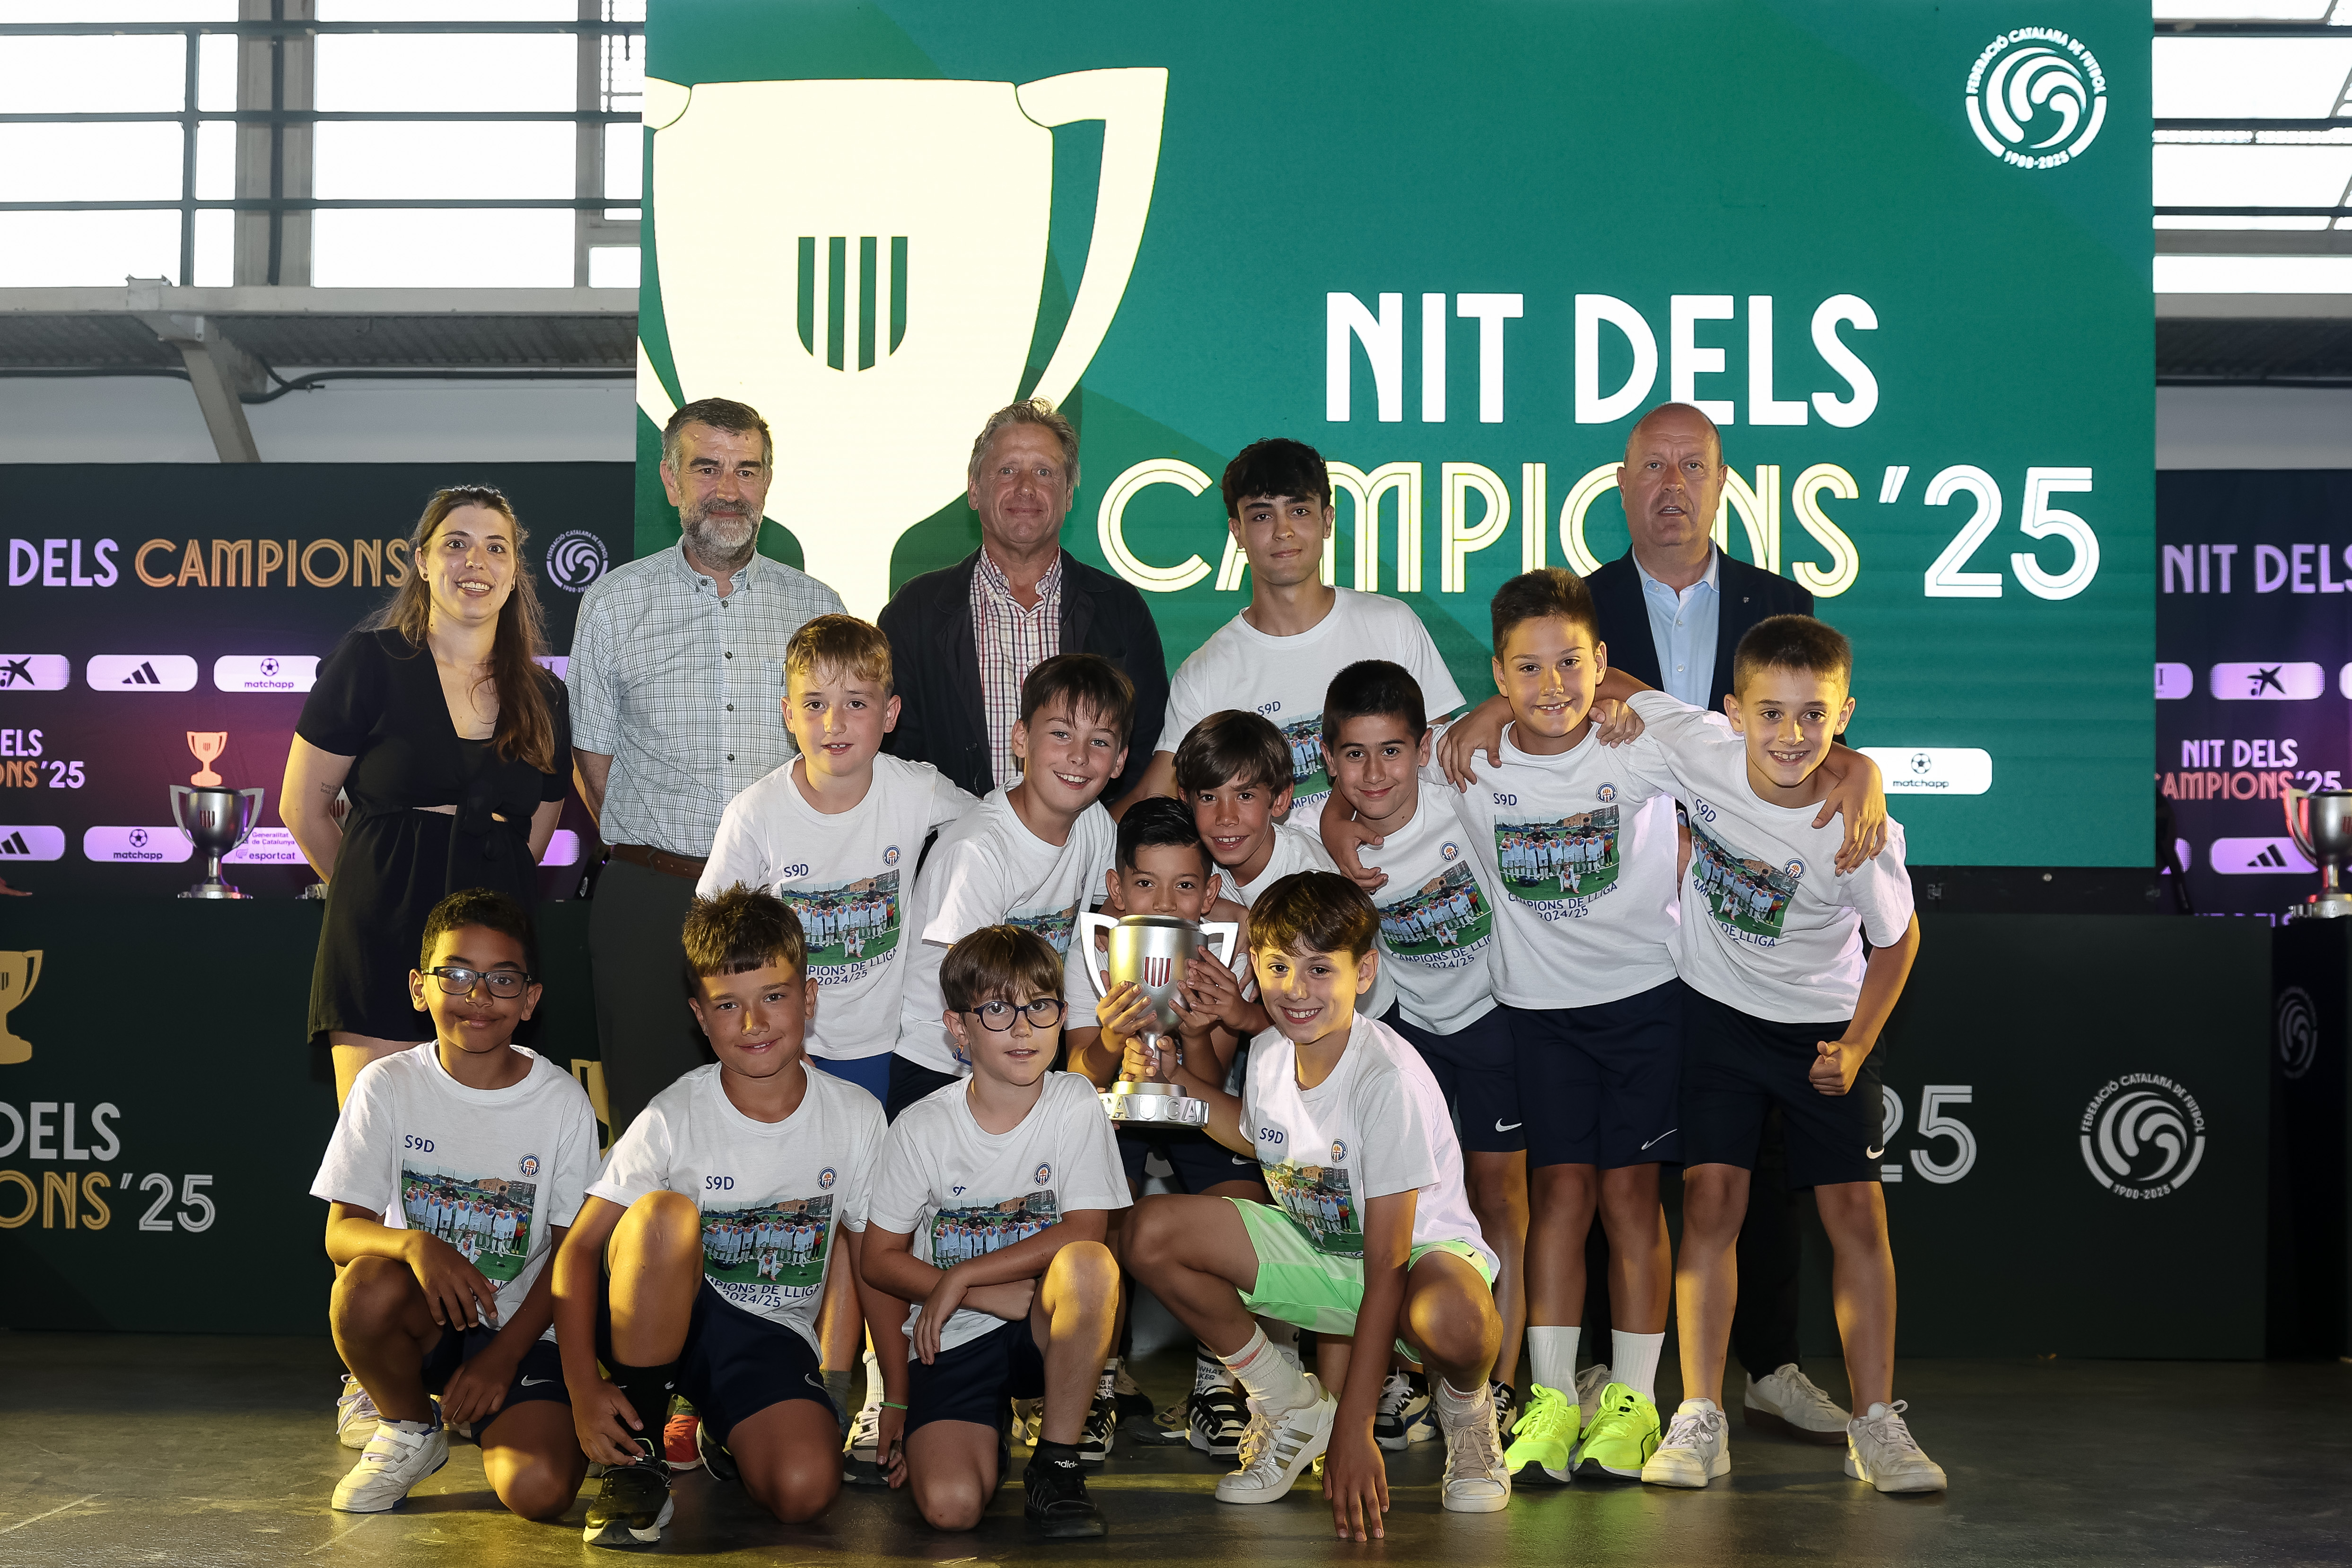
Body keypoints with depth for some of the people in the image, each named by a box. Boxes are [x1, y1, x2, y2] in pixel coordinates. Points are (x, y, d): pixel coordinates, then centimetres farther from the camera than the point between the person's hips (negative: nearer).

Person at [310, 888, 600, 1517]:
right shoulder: (389, 1085, -4)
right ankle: (412, 1429, -3)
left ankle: (484, 1417, 9)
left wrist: (504, 1353, -13)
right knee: (367, 1286, -35)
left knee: (539, 1489, -28)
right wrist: (415, 1244, -31)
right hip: (422, 1316, 2)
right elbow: (341, 1232, -8)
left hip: (521, 1327, -2)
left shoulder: (563, 1102, -4)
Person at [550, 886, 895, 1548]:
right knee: (664, 1213, -34)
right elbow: (580, 1248, -11)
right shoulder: (672, 1121, -12)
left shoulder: (856, 1118, -5)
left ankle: (730, 1438, 10)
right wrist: (583, 1388, -23)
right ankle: (637, 1449, -18)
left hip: (775, 1336, 1)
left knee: (805, 1490, -29)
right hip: (666, 1318, -1)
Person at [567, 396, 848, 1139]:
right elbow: (593, 755, 8)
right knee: (647, 1113, 3)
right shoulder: (614, 602, 4)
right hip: (650, 903, -1)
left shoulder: (817, 609, 7)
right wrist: (658, 861, 1)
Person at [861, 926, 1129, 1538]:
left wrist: (962, 1279, -16)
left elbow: (1082, 1233, -13)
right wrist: (997, 1296, -12)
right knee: (950, 1505, -23)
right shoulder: (922, 1127, -6)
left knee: (1088, 1264, -35)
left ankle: (1055, 1464, -16)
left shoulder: (1075, 1105, -5)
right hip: (955, 1336, 0)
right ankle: (987, 1434, 16)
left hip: (1046, 1327, 0)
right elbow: (881, 1259, -1)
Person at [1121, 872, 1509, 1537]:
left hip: (1423, 1249, -7)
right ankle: (1292, 1408, 6)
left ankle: (1464, 1406, -2)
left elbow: (1386, 1268, -28)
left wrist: (1353, 1431, -30)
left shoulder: (1390, 1079, -28)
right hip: (1316, 1249, 7)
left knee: (1454, 1320, -44)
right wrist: (1181, 1083, 3)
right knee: (1154, 1232, -14)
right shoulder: (1268, 1052, -7)